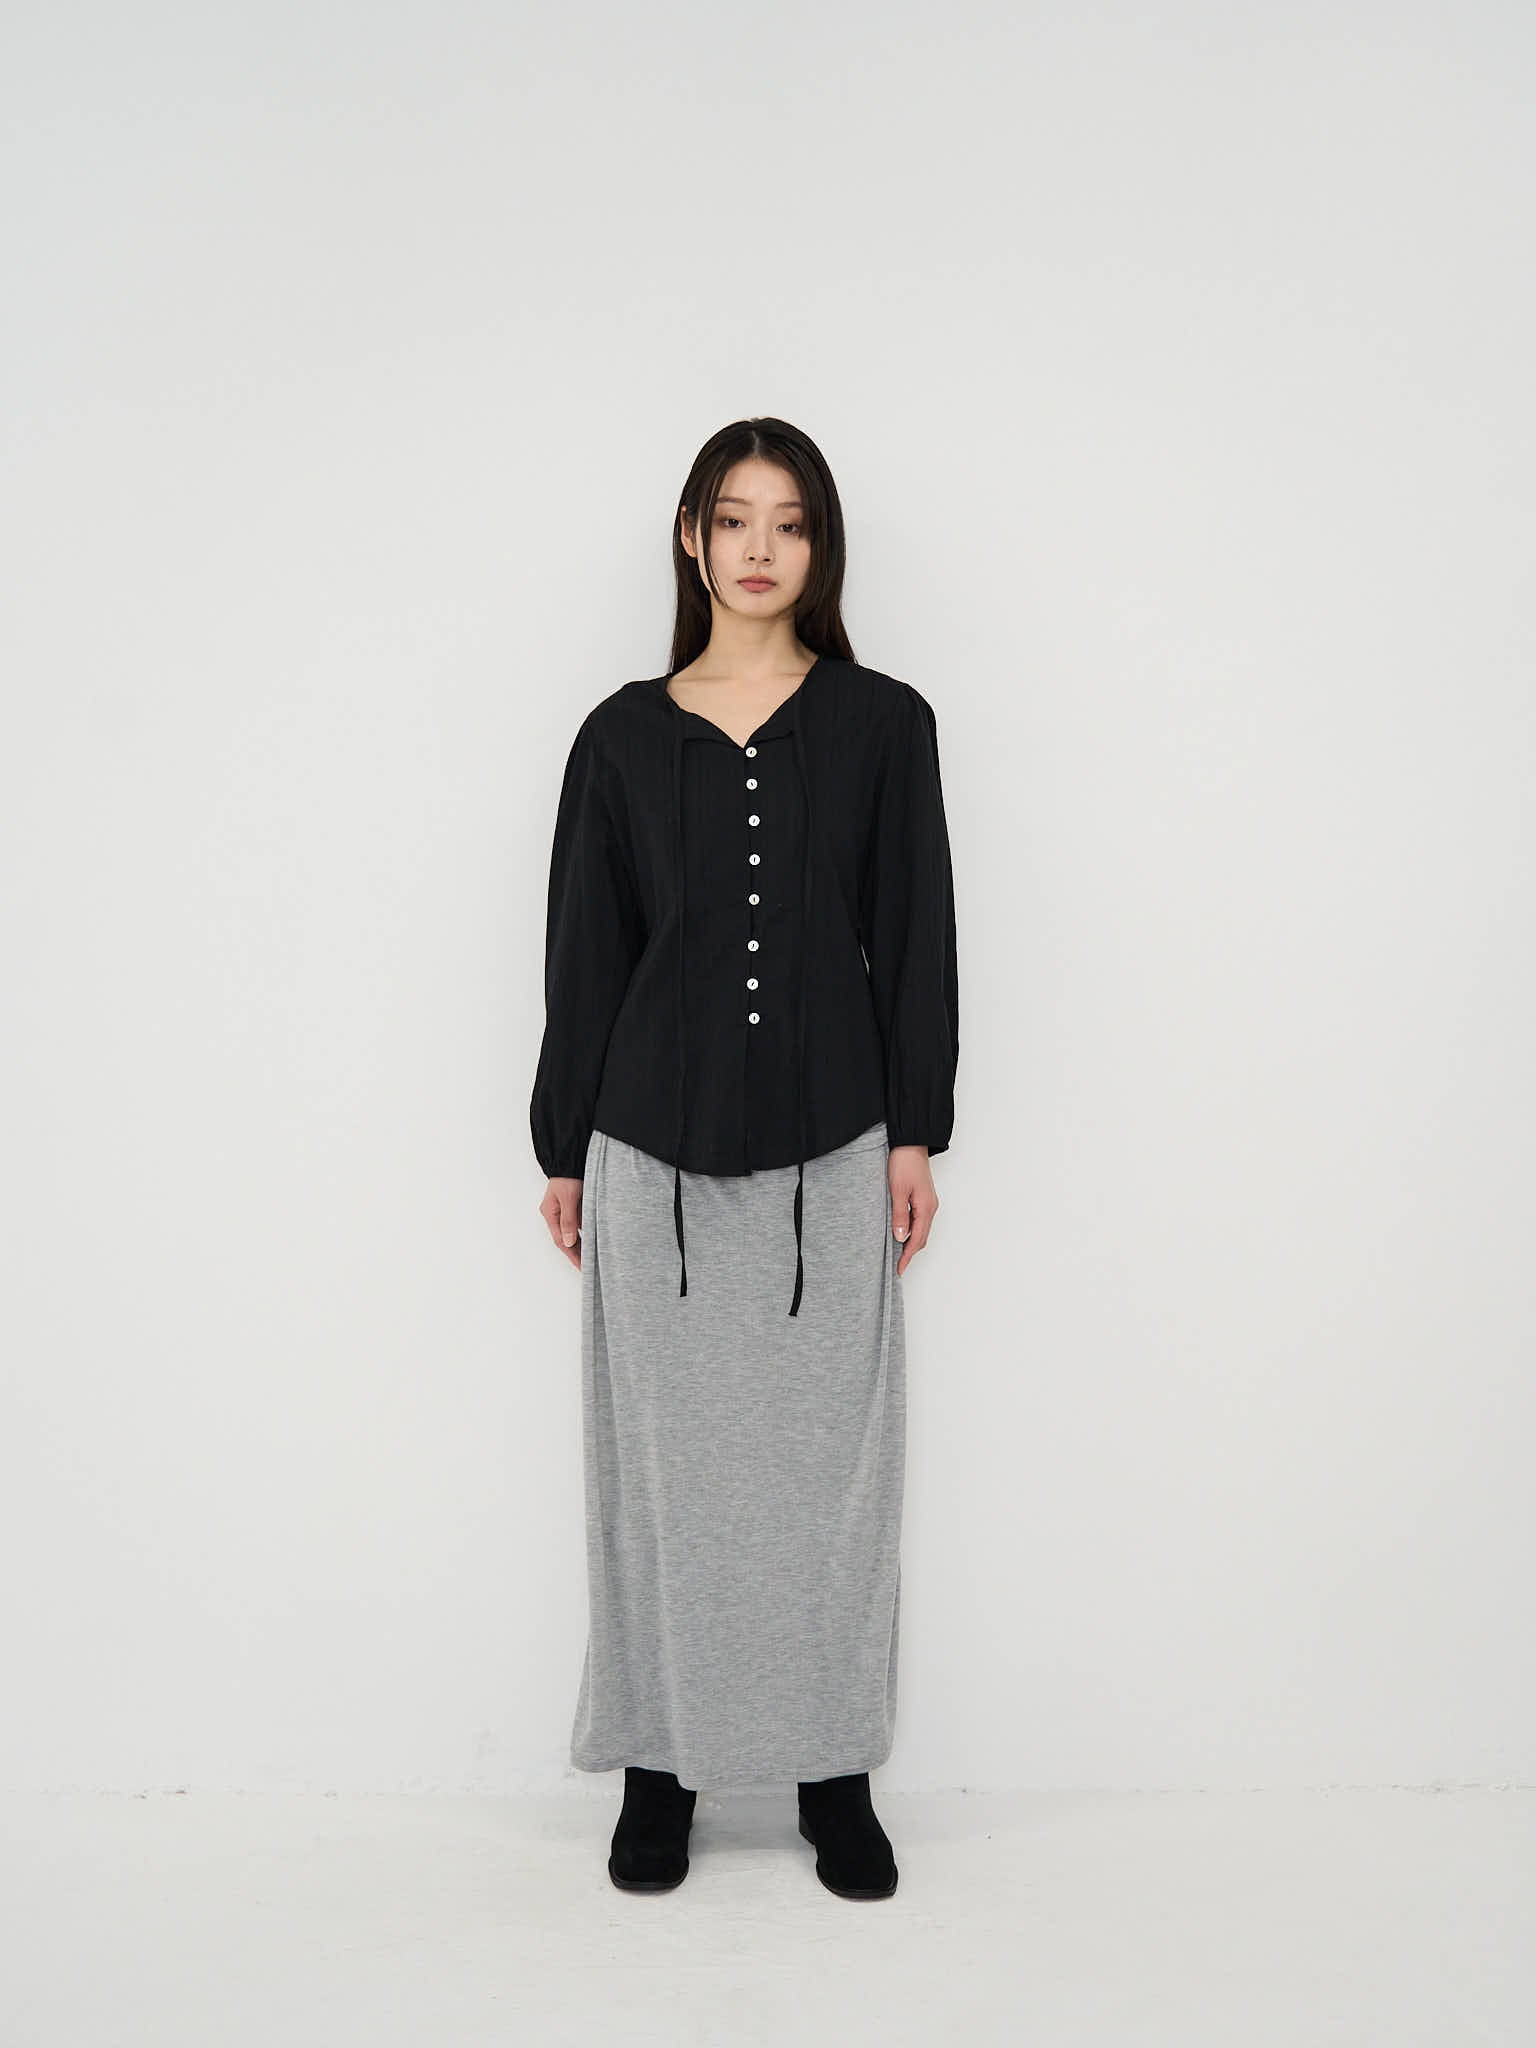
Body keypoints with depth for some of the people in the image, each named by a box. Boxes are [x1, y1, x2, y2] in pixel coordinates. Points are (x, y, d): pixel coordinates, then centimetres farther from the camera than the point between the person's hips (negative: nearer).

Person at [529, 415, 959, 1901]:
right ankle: (660, 1768, 21)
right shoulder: (625, 735, 5)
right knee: (659, 1455, 6)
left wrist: (916, 1131, -1)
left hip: (831, 1147, 0)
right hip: (655, 1147, 1)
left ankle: (834, 1774, 20)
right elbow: (583, 949, 7)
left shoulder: (882, 724, 4)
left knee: (829, 1455, 5)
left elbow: (916, 937, 4)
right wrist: (563, 1147, 7)